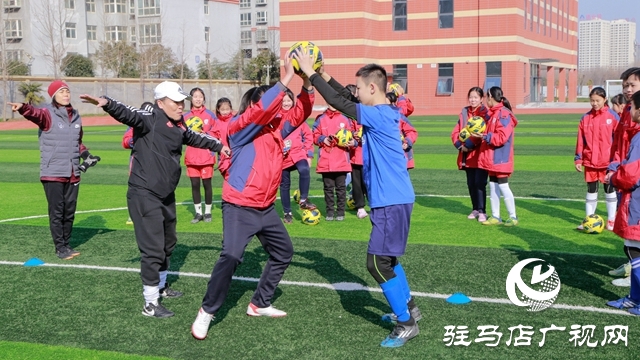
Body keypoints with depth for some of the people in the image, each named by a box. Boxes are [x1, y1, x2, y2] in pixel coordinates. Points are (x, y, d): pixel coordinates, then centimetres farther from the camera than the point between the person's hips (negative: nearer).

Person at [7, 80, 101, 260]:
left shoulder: (76, 116, 11)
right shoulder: (48, 115, -8)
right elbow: (35, 114, -32)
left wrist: (86, 155, 10)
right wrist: (23, 108, -52)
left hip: (73, 174, 6)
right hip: (53, 174, -6)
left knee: (69, 211, 12)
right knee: (57, 211, -2)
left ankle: (66, 244, 23)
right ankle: (60, 247, 7)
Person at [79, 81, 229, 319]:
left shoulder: (179, 125, 10)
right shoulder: (150, 119, -14)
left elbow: (193, 138, 31)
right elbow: (128, 114, -33)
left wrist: (217, 145, 40)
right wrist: (107, 104, -53)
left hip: (166, 195, 9)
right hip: (144, 194, -9)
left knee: (168, 243, 24)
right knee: (153, 249, -8)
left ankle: (161, 286, 46)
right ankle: (150, 304, 1)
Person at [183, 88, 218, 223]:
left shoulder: (210, 115, 1)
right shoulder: (186, 116, 7)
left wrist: (205, 133, -15)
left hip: (206, 156, -2)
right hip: (191, 157, 2)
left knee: (207, 184, 2)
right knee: (195, 185, 5)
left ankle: (208, 212, 13)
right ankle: (198, 212, 14)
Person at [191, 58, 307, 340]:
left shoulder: (276, 128, 9)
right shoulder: (239, 127, -13)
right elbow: (261, 110, -30)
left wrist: (307, 84, -8)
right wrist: (286, 79, -32)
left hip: (266, 208, 9)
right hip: (239, 208, -9)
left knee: (283, 252, 18)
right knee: (231, 257, -20)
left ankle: (259, 304, 31)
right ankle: (206, 312, -4)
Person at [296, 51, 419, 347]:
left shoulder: (380, 115, -19)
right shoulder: (383, 113, 9)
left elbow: (340, 103, -20)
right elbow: (348, 98, 19)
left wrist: (311, 73, -13)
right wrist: (324, 75, 12)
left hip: (392, 202, -10)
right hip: (392, 200, 10)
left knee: (378, 263, -6)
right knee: (386, 258, 22)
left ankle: (406, 324, 2)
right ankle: (408, 309, 34)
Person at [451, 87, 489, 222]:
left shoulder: (485, 113, -8)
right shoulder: (464, 112, 11)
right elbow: (455, 131, 9)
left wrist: (469, 144, -20)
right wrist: (459, 145, -7)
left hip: (480, 155, -6)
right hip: (467, 155, 6)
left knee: (479, 183, -7)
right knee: (471, 183, 12)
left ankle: (482, 211, 0)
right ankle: (475, 209, 23)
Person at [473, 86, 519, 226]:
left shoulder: (503, 114, -16)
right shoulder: (493, 113, 14)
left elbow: (502, 137, -22)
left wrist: (485, 136, -23)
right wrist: (480, 135, 1)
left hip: (500, 159, -9)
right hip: (491, 158, 9)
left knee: (503, 186, -5)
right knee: (493, 186, 11)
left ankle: (513, 217, 4)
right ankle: (495, 216, 17)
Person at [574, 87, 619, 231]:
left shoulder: (613, 116, -5)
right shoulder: (585, 118, 2)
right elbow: (580, 141, 5)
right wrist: (578, 159, 2)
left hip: (608, 162, -2)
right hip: (590, 162, 2)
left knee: (610, 190, 9)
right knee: (591, 190, 11)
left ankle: (611, 221, 18)